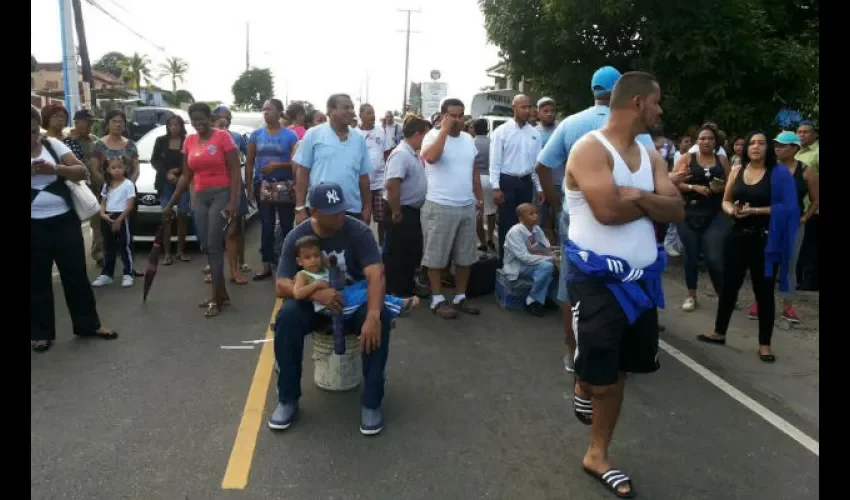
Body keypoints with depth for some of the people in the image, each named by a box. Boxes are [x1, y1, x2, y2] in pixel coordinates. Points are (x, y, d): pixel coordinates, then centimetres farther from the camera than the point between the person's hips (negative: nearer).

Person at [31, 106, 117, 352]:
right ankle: (40, 332, 20)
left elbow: (82, 171, -2)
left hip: (65, 220, 1)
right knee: (38, 279, 8)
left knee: (76, 273, 9)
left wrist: (55, 169, -20)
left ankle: (88, 324, 20)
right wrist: (32, 171, -21)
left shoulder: (53, 144, 2)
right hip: (34, 226, -1)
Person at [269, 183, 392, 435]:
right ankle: (287, 399, -13)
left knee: (382, 319, -33)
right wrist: (316, 293, -39)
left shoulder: (359, 231, -16)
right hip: (313, 302, 1)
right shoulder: (296, 237, -12)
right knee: (286, 317, -32)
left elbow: (376, 275, -27)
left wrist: (372, 315, -46)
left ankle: (371, 402, -20)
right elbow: (281, 285, -18)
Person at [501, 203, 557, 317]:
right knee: (546, 266, -29)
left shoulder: (537, 229, -2)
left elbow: (548, 249, 2)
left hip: (533, 263, 7)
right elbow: (524, 257, -27)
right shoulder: (515, 232, -21)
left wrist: (554, 256, -21)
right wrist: (550, 258, -27)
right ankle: (532, 301, -15)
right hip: (517, 266, -7)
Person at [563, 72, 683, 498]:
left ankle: (597, 454, 35)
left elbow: (677, 211, 1)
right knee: (602, 375, 1)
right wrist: (652, 203, -8)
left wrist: (638, 196, -17)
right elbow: (607, 210, -26)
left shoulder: (651, 156, 11)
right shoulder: (590, 149, -13)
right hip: (598, 279, -7)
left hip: (640, 276, 8)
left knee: (617, 367, 17)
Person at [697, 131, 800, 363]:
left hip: (764, 239, -4)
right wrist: (731, 210, -10)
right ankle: (719, 333, 25)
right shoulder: (737, 171, 7)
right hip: (738, 235, 4)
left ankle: (765, 344, 15)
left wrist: (754, 210, -20)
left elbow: (786, 208, -11)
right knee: (729, 285, 10)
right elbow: (726, 201, 12)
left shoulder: (779, 173, -6)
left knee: (763, 290, 4)